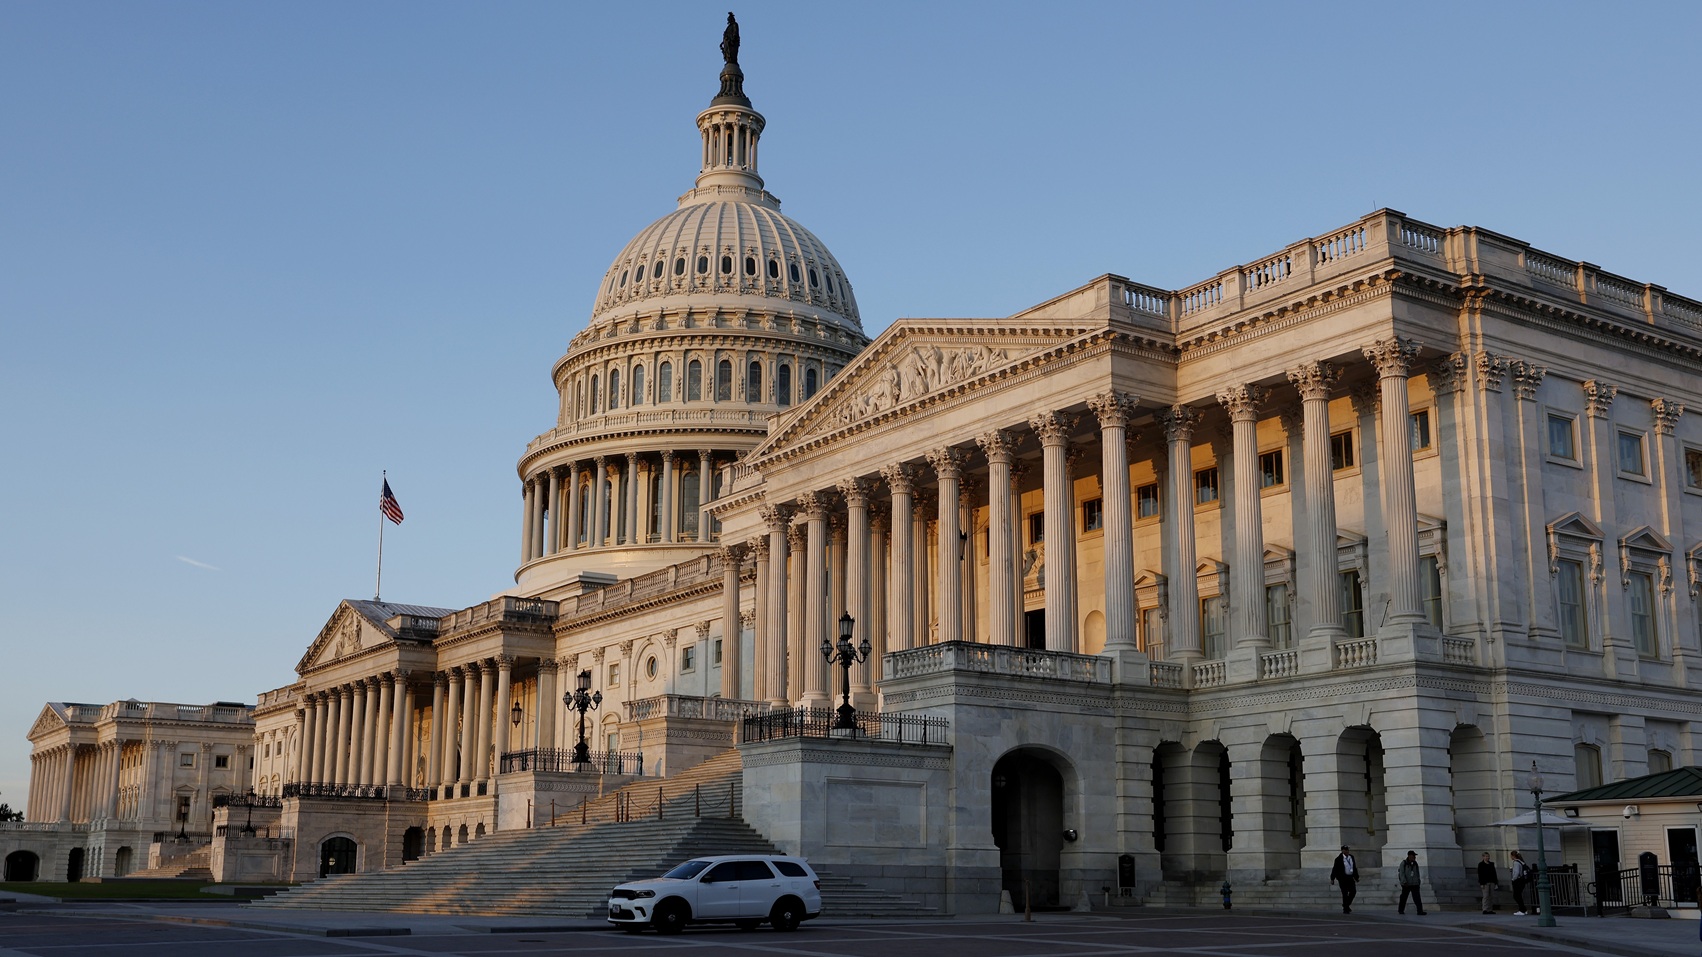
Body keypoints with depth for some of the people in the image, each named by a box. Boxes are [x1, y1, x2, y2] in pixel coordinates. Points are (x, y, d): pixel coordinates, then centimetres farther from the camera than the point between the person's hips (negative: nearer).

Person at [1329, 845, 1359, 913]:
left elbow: (1354, 868, 18)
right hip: (1343, 878, -6)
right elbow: (1335, 869, -9)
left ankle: (1346, 905, 21)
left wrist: (1356, 877, 19)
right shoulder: (1339, 859, -10)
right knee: (1345, 894, -3)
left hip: (1350, 877, 6)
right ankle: (1345, 909, 7)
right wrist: (1332, 879, -11)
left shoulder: (1351, 857, 8)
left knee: (1353, 891, 0)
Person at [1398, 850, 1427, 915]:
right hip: (1406, 884, -3)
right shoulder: (1404, 863, -7)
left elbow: (1417, 874, 16)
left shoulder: (1415, 864, 7)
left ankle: (1420, 911, -16)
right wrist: (1404, 882, -21)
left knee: (1417, 898, -10)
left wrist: (1418, 882, 18)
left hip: (1414, 884, 3)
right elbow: (1401, 873, -12)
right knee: (1404, 897, 9)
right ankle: (1400, 910, 24)